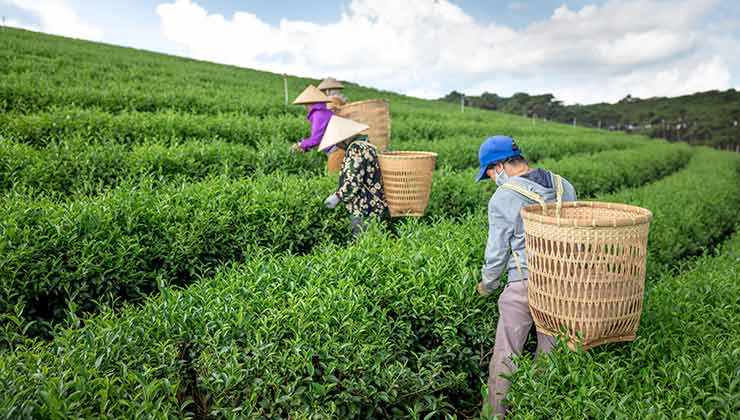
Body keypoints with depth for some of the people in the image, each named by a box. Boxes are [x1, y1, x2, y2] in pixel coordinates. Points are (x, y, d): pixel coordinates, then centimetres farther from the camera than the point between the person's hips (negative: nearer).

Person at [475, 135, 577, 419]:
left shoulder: (502, 199, -12)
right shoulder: (564, 186, 4)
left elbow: (497, 253, -7)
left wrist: (487, 285, 10)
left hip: (523, 284, -6)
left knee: (505, 355, 6)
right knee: (551, 351, 18)